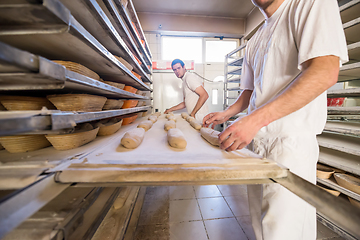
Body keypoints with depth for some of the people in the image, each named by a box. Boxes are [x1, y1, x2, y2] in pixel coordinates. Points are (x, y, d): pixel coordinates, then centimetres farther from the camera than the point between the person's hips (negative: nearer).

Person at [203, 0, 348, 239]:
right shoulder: (254, 41, 20)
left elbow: (325, 72, -18)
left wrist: (255, 119, -25)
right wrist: (226, 114, 8)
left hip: (290, 141, -6)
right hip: (256, 139, 7)